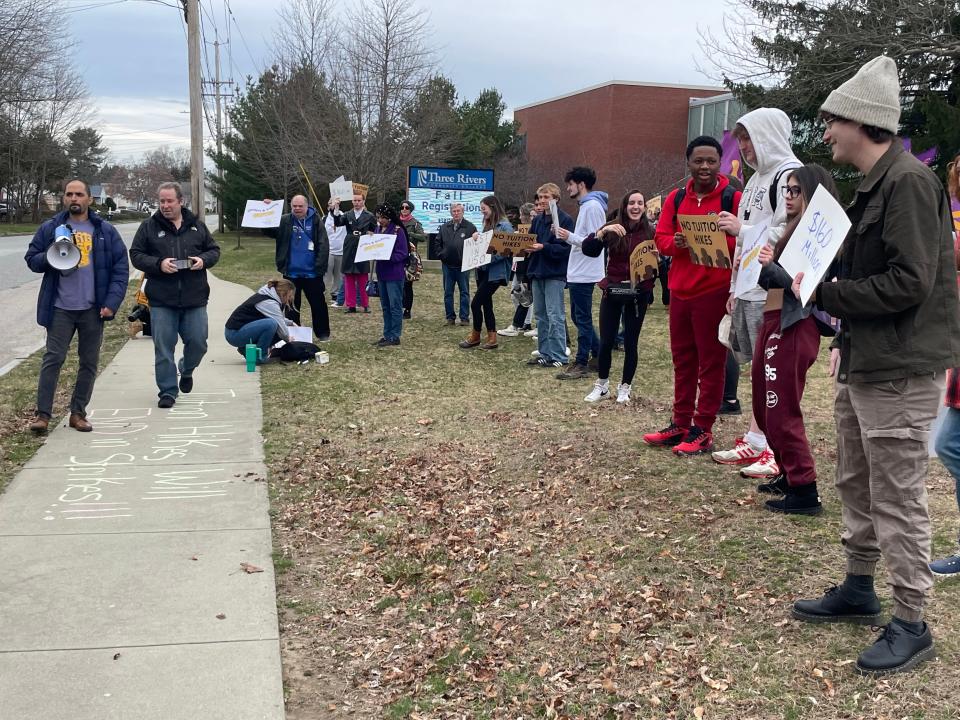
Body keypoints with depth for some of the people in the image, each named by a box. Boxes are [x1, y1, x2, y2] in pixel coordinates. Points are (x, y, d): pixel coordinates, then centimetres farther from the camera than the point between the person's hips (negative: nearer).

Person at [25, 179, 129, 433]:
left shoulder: (105, 231, 4)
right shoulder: (50, 228, 6)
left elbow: (120, 268, 2)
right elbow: (31, 259, 9)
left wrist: (112, 302, -7)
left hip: (93, 309, 1)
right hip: (60, 308, -1)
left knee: (89, 362, 7)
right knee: (52, 359, -3)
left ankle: (78, 413, 18)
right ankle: (43, 414, 3)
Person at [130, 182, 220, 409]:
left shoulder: (197, 225, 8)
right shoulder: (149, 226, 2)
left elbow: (214, 250, 14)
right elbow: (136, 255, 1)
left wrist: (203, 260, -8)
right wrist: (158, 264, -16)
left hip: (195, 298, 2)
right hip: (161, 299, -1)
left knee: (198, 342, 5)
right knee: (163, 347, 1)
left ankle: (186, 370, 36)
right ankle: (167, 391, 11)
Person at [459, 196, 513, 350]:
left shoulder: (505, 225, -11)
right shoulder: (488, 225, 15)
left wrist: (491, 257, -23)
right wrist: (477, 239, 3)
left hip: (495, 272, -9)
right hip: (483, 269, 9)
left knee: (476, 303, -8)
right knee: (486, 304, 10)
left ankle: (475, 336, 10)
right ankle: (491, 338, 16)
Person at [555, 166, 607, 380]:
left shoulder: (592, 206, -15)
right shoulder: (586, 205, 16)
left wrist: (570, 237, -21)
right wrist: (567, 236, 8)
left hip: (584, 274, -10)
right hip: (578, 272, 10)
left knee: (583, 319, -4)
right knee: (579, 317, 15)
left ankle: (582, 364, 2)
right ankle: (598, 355, 22)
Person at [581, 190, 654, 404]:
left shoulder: (650, 232, 0)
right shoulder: (612, 230, 0)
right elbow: (588, 250, -10)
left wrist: (654, 260, -17)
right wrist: (602, 231, -24)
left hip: (638, 294, 0)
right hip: (612, 291, 0)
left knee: (630, 343, 4)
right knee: (606, 341, 2)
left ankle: (625, 387, 19)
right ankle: (602, 385, 20)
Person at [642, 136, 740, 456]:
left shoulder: (733, 198, -4)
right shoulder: (675, 198, 11)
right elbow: (661, 238, 7)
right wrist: (676, 243, -14)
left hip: (714, 291, -5)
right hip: (680, 289, 5)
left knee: (710, 362, 0)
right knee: (682, 360, 13)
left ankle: (703, 430, 7)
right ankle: (680, 425, 23)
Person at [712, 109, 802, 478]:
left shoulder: (790, 175, -9)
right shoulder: (756, 179, 20)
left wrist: (742, 230, -13)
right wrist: (735, 288, 21)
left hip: (773, 291, -9)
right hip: (749, 288, 9)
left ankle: (778, 452, 0)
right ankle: (754, 442, 18)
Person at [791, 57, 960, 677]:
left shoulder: (908, 181, -16)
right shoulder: (874, 185, 15)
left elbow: (909, 281, -23)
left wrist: (826, 296, -16)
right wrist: (846, 337, 11)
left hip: (900, 371, -10)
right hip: (865, 364, 10)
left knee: (897, 499, -2)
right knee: (856, 483, 18)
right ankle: (860, 589, 34)